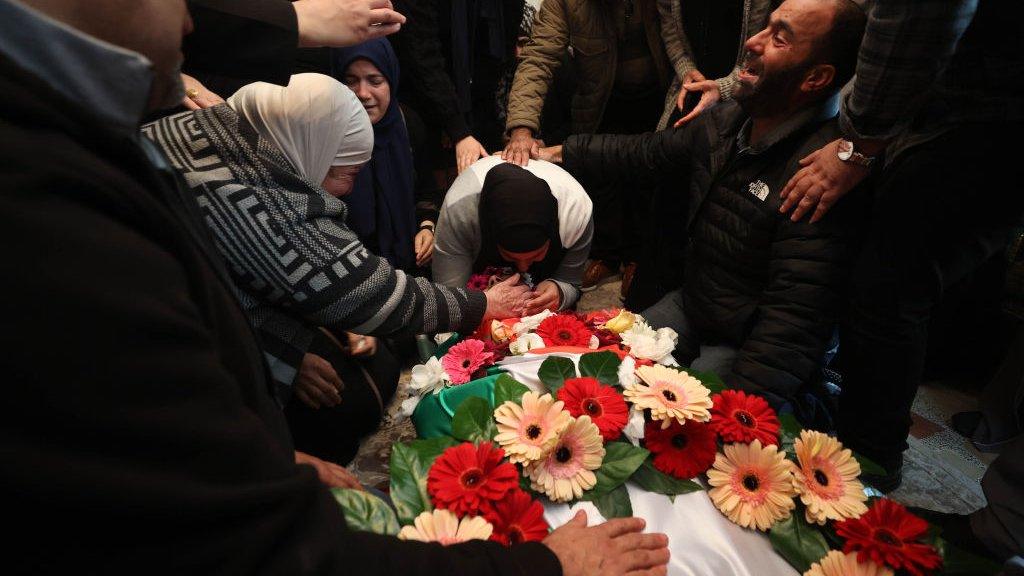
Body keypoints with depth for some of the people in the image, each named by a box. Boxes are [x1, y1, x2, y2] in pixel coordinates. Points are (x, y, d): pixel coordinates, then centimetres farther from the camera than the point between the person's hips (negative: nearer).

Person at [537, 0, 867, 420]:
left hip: (746, 347, -7)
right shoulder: (724, 122, -2)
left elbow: (793, 319, -31)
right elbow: (644, 153, 13)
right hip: (689, 304, 8)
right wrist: (559, 152, 12)